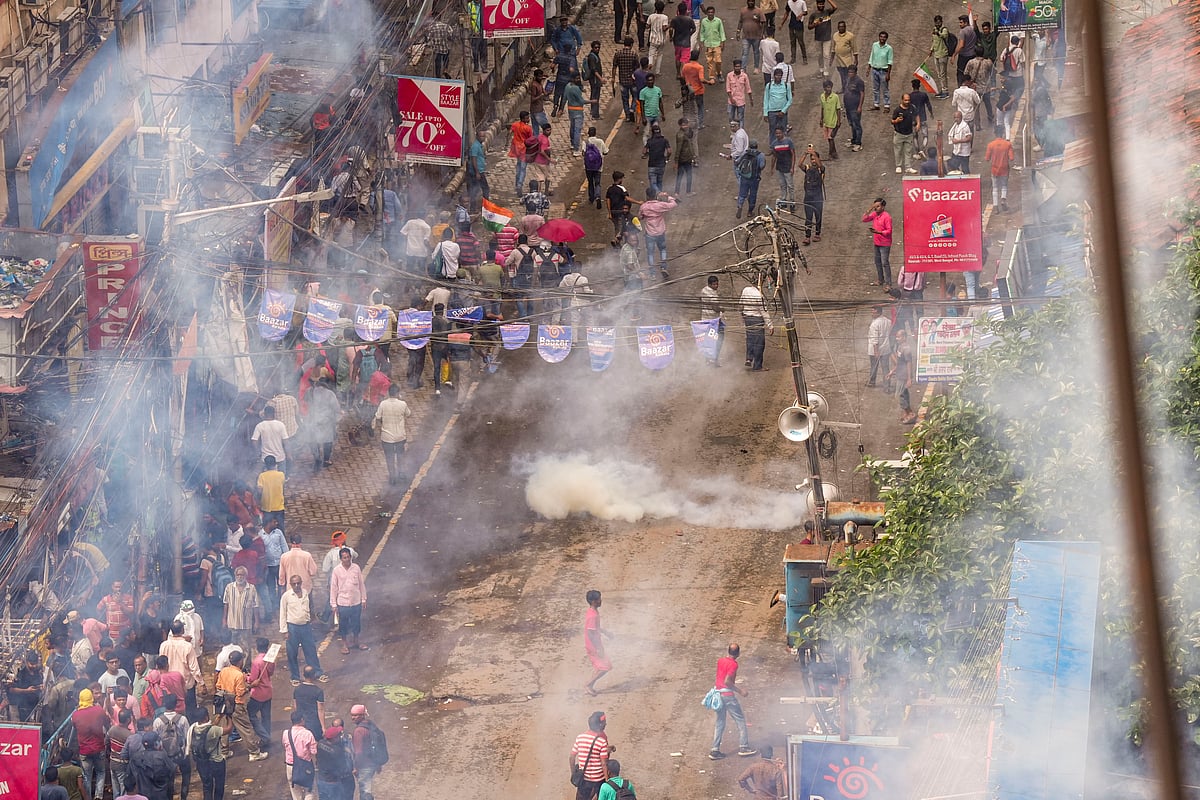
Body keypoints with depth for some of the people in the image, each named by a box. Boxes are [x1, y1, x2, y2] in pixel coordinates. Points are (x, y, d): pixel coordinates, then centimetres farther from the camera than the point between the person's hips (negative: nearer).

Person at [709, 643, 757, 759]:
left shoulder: (720, 660, 6)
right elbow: (727, 681, -22)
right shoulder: (733, 664, -16)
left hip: (718, 693, 7)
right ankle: (743, 747, 2)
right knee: (740, 720, 4)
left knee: (720, 722, 13)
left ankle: (715, 750, 9)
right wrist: (740, 691, -16)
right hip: (728, 695, -7)